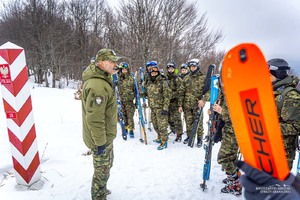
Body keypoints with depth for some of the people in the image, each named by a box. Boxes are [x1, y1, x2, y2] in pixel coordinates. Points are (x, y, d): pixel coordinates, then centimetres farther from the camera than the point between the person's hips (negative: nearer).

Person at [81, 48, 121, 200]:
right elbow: (94, 118, -31)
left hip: (106, 135, 11)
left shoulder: (103, 79, 6)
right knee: (102, 170, 8)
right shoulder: (97, 86, -30)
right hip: (101, 138, -11)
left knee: (107, 164, 29)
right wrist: (100, 142, -24)